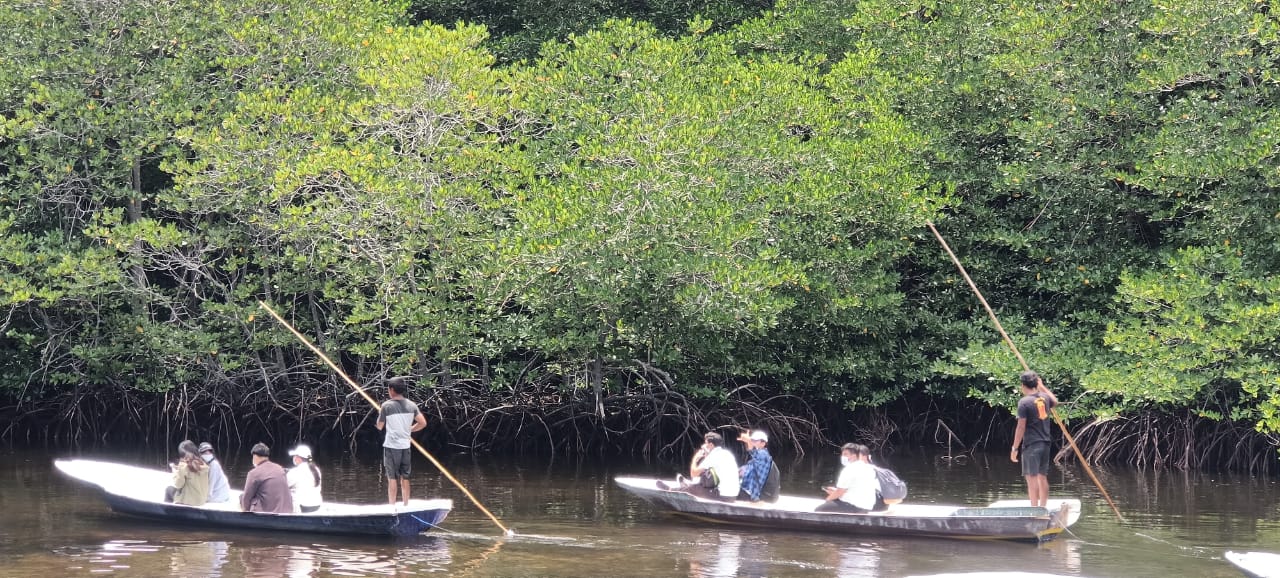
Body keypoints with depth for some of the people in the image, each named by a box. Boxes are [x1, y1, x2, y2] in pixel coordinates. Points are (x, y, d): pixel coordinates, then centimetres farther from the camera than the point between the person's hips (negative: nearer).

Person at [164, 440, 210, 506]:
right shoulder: (203, 464, -1)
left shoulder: (184, 466, -18)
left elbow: (178, 485, -14)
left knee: (169, 489, 20)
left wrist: (175, 470, -2)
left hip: (188, 501, -6)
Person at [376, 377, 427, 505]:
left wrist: (380, 414, 15)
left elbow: (379, 426, -3)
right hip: (406, 446, 4)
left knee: (392, 478, 1)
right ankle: (406, 506, 14)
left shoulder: (386, 406, -12)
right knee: (404, 478, 11)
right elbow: (422, 423, 1)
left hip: (391, 446, -4)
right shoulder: (411, 405, 1)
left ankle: (392, 506, 1)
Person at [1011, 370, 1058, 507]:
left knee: (1032, 478, -6)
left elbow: (1021, 427, -14)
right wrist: (1042, 387, 35)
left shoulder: (1024, 402, -13)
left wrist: (1015, 448, -9)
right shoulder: (1045, 398, 6)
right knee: (1043, 477, 14)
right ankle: (1043, 508, 20)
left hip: (1031, 445, -7)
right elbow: (1055, 402, 32)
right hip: (1045, 444, 7)